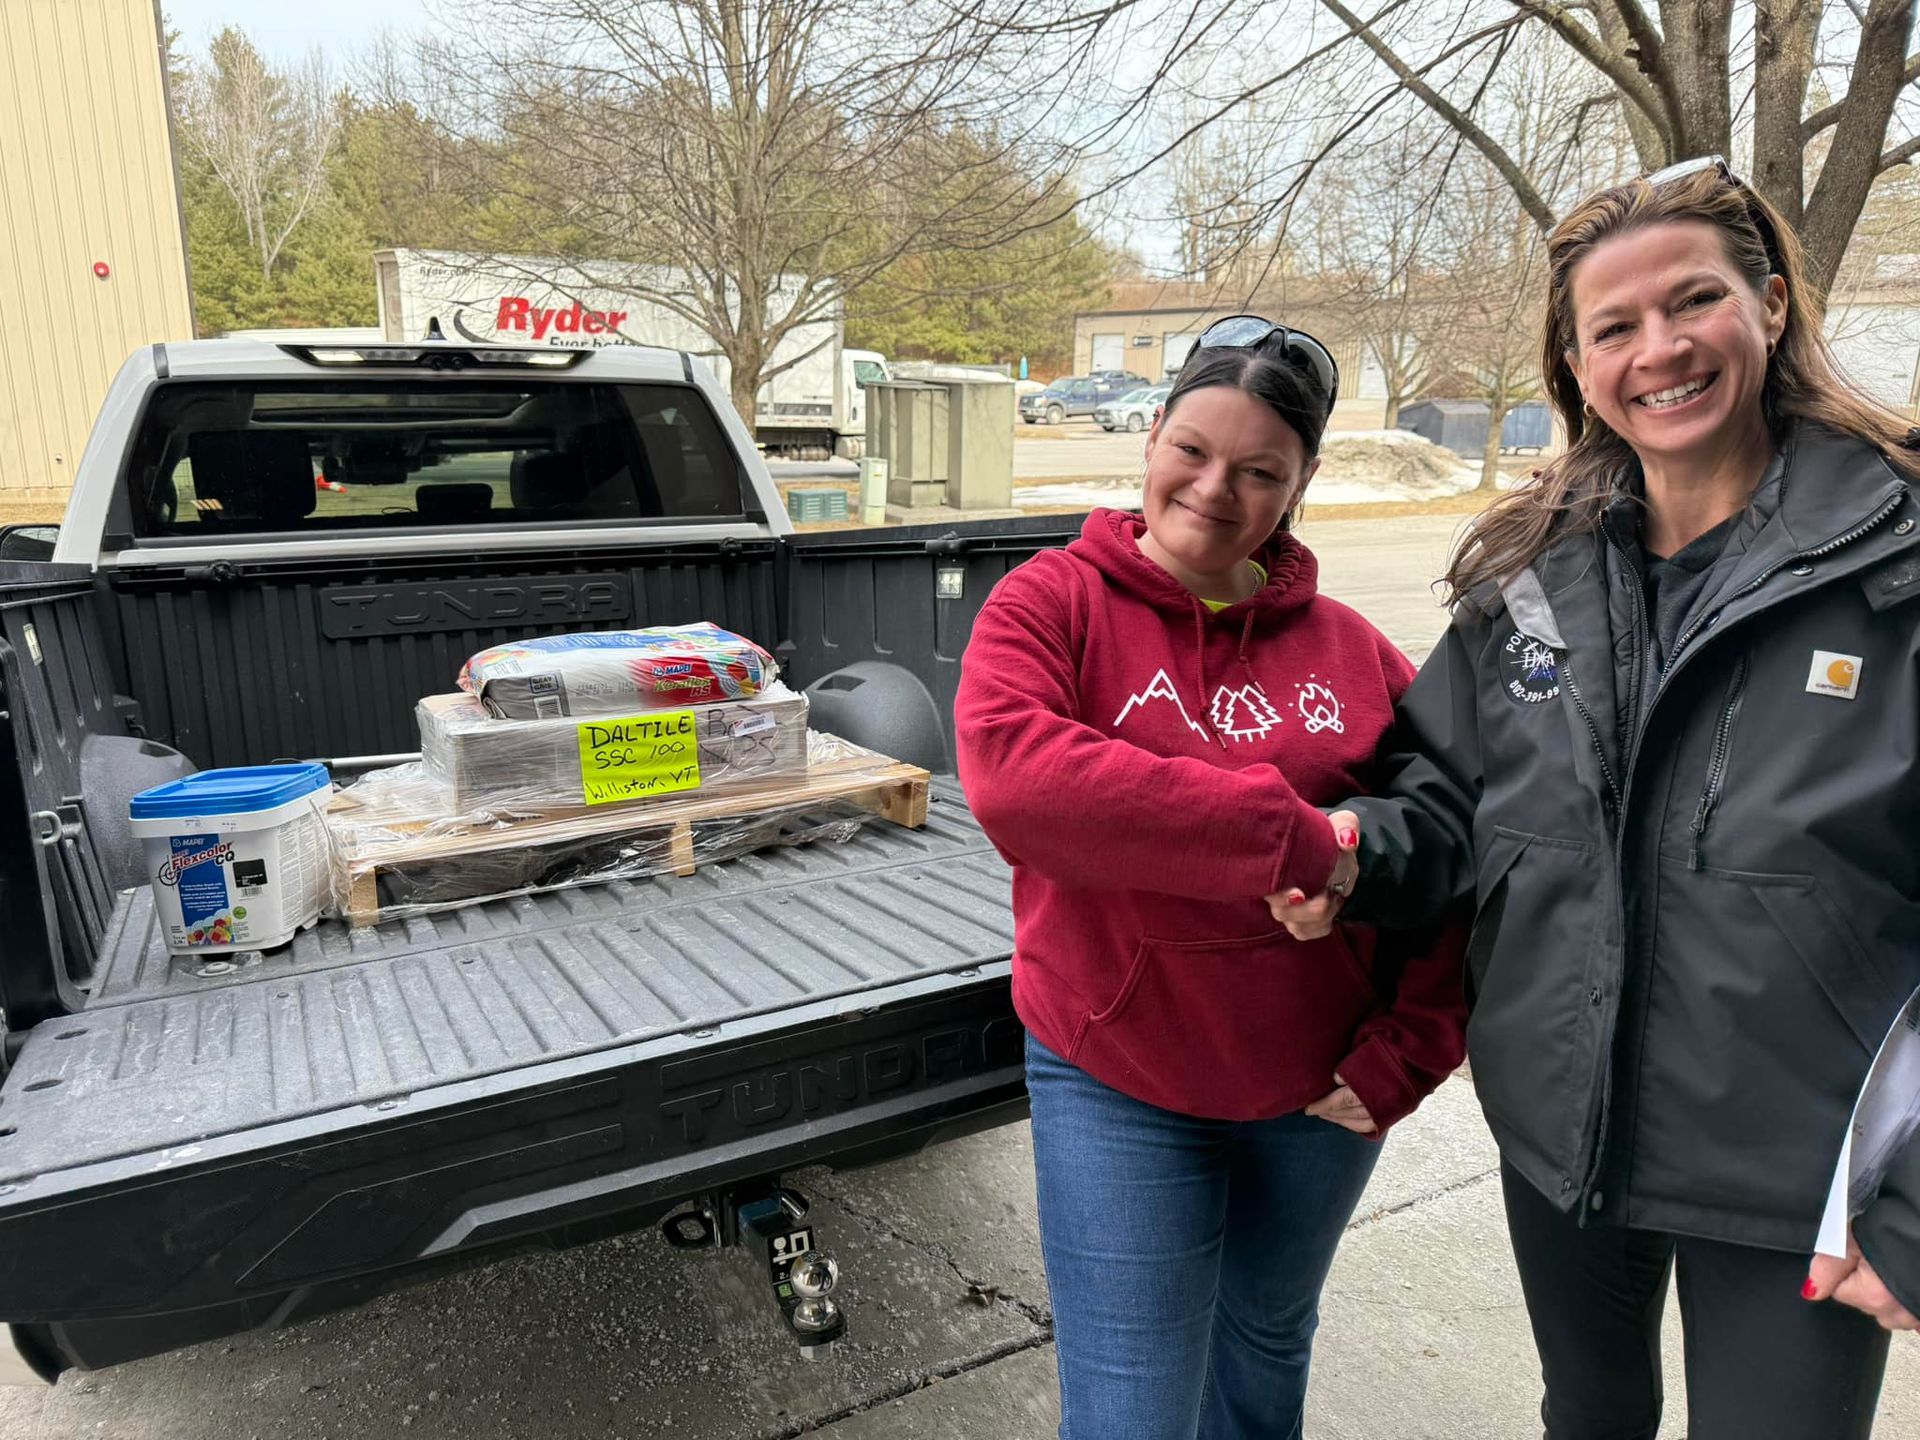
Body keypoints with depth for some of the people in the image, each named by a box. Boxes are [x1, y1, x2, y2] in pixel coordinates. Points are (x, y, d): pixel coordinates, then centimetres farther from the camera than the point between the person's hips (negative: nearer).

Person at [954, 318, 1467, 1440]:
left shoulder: (1351, 650, -1)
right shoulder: (1055, 601, -10)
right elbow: (1008, 772, -30)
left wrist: (1409, 1049, -4)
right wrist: (1285, 834, -30)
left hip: (1319, 1092, 4)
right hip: (1119, 1091, -3)